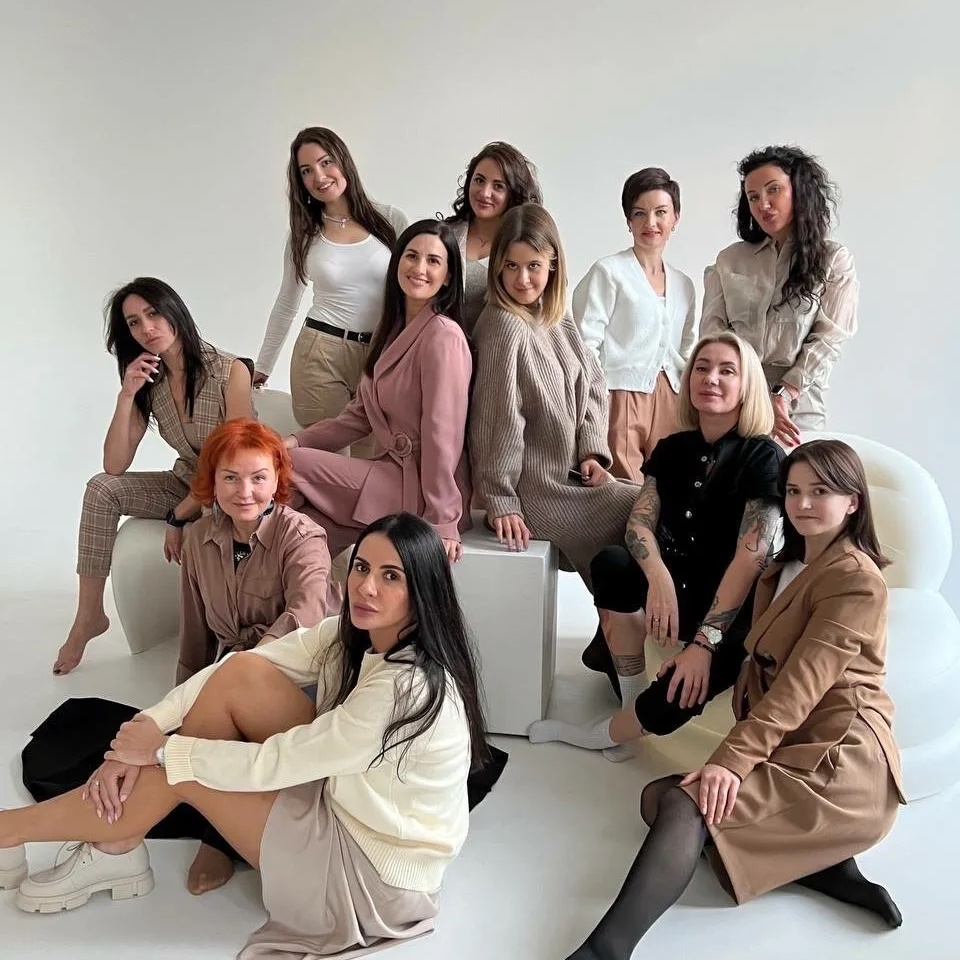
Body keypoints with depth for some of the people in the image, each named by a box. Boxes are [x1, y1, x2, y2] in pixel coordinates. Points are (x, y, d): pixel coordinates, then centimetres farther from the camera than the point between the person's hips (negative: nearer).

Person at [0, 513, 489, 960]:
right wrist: (146, 728, -20)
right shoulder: (353, 633, -7)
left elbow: (270, 765, -27)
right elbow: (233, 672, -8)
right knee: (240, 674, -12)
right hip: (341, 793, 7)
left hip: (372, 871, -7)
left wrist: (162, 748, -15)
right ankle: (114, 847, 3)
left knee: (180, 769, -11)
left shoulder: (408, 690, -32)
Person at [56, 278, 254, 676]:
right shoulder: (149, 382, -2)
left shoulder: (230, 371, -19)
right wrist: (126, 394, -18)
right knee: (101, 488, -15)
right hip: (186, 483, 6)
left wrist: (180, 516, -17)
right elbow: (115, 466, -8)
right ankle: (89, 616, -4)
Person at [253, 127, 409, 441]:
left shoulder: (391, 220, 1)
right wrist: (262, 368, 17)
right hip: (321, 354, 0)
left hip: (383, 356, 0)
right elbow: (286, 305, 16)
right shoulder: (304, 235, 6)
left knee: (373, 455, 2)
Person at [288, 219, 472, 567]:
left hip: (419, 490, -7)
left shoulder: (443, 336, -16)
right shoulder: (394, 329, 13)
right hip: (395, 474, 8)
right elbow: (360, 415, 12)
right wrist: (297, 441, -1)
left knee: (289, 464, -11)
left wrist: (442, 522, -19)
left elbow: (443, 434, -19)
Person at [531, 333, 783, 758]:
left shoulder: (763, 457, -12)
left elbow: (750, 557, -20)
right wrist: (658, 578, -28)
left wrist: (704, 642, -27)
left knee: (681, 692, -30)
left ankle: (603, 734, 4)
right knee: (612, 563, -25)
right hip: (674, 587, 5)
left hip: (732, 611, -4)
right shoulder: (672, 449, 4)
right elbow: (639, 523, -5)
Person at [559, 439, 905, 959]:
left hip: (840, 758, -9)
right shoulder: (786, 569, 22)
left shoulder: (856, 581, -8)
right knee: (657, 796, -9)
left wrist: (733, 759, -25)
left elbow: (802, 685, -19)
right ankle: (824, 867, -12)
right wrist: (737, 752, 6)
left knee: (688, 805, -27)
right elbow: (764, 669, 21)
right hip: (788, 749, 9)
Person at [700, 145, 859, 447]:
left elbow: (828, 340, -1)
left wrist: (781, 395, -14)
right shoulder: (729, 260, 9)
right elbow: (711, 332, 2)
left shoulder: (834, 260, 6)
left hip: (797, 405, -1)